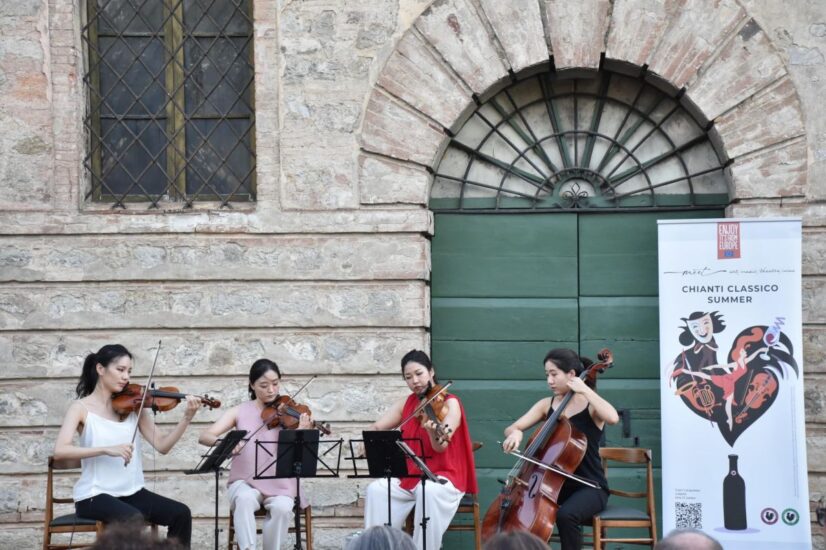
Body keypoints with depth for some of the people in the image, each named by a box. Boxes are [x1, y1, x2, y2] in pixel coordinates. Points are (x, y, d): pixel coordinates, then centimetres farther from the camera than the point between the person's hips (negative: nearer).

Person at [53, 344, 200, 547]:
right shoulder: (82, 408, -5)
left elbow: (162, 445, 1)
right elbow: (60, 450, -20)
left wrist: (187, 417, -14)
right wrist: (107, 449, -30)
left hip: (131, 492, 5)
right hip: (95, 495, -5)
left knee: (181, 513, -14)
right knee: (134, 519, -32)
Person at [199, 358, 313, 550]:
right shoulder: (240, 412, 5)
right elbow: (204, 436, -5)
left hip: (279, 484, 0)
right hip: (245, 482, 0)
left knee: (282, 507, -32)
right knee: (245, 500, -34)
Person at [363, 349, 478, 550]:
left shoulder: (450, 403, -7)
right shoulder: (407, 403, 10)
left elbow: (441, 447, -20)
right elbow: (377, 428, 9)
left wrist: (433, 432, -43)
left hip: (443, 477, -5)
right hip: (408, 476, 5)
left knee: (430, 491, -38)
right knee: (376, 490, -23)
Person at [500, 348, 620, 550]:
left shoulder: (590, 406, -7)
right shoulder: (546, 405, 7)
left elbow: (612, 417, -31)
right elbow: (511, 428, 4)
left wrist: (585, 389, -22)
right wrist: (515, 433, -20)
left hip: (589, 488, -5)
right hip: (555, 485, 5)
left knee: (565, 515, -35)